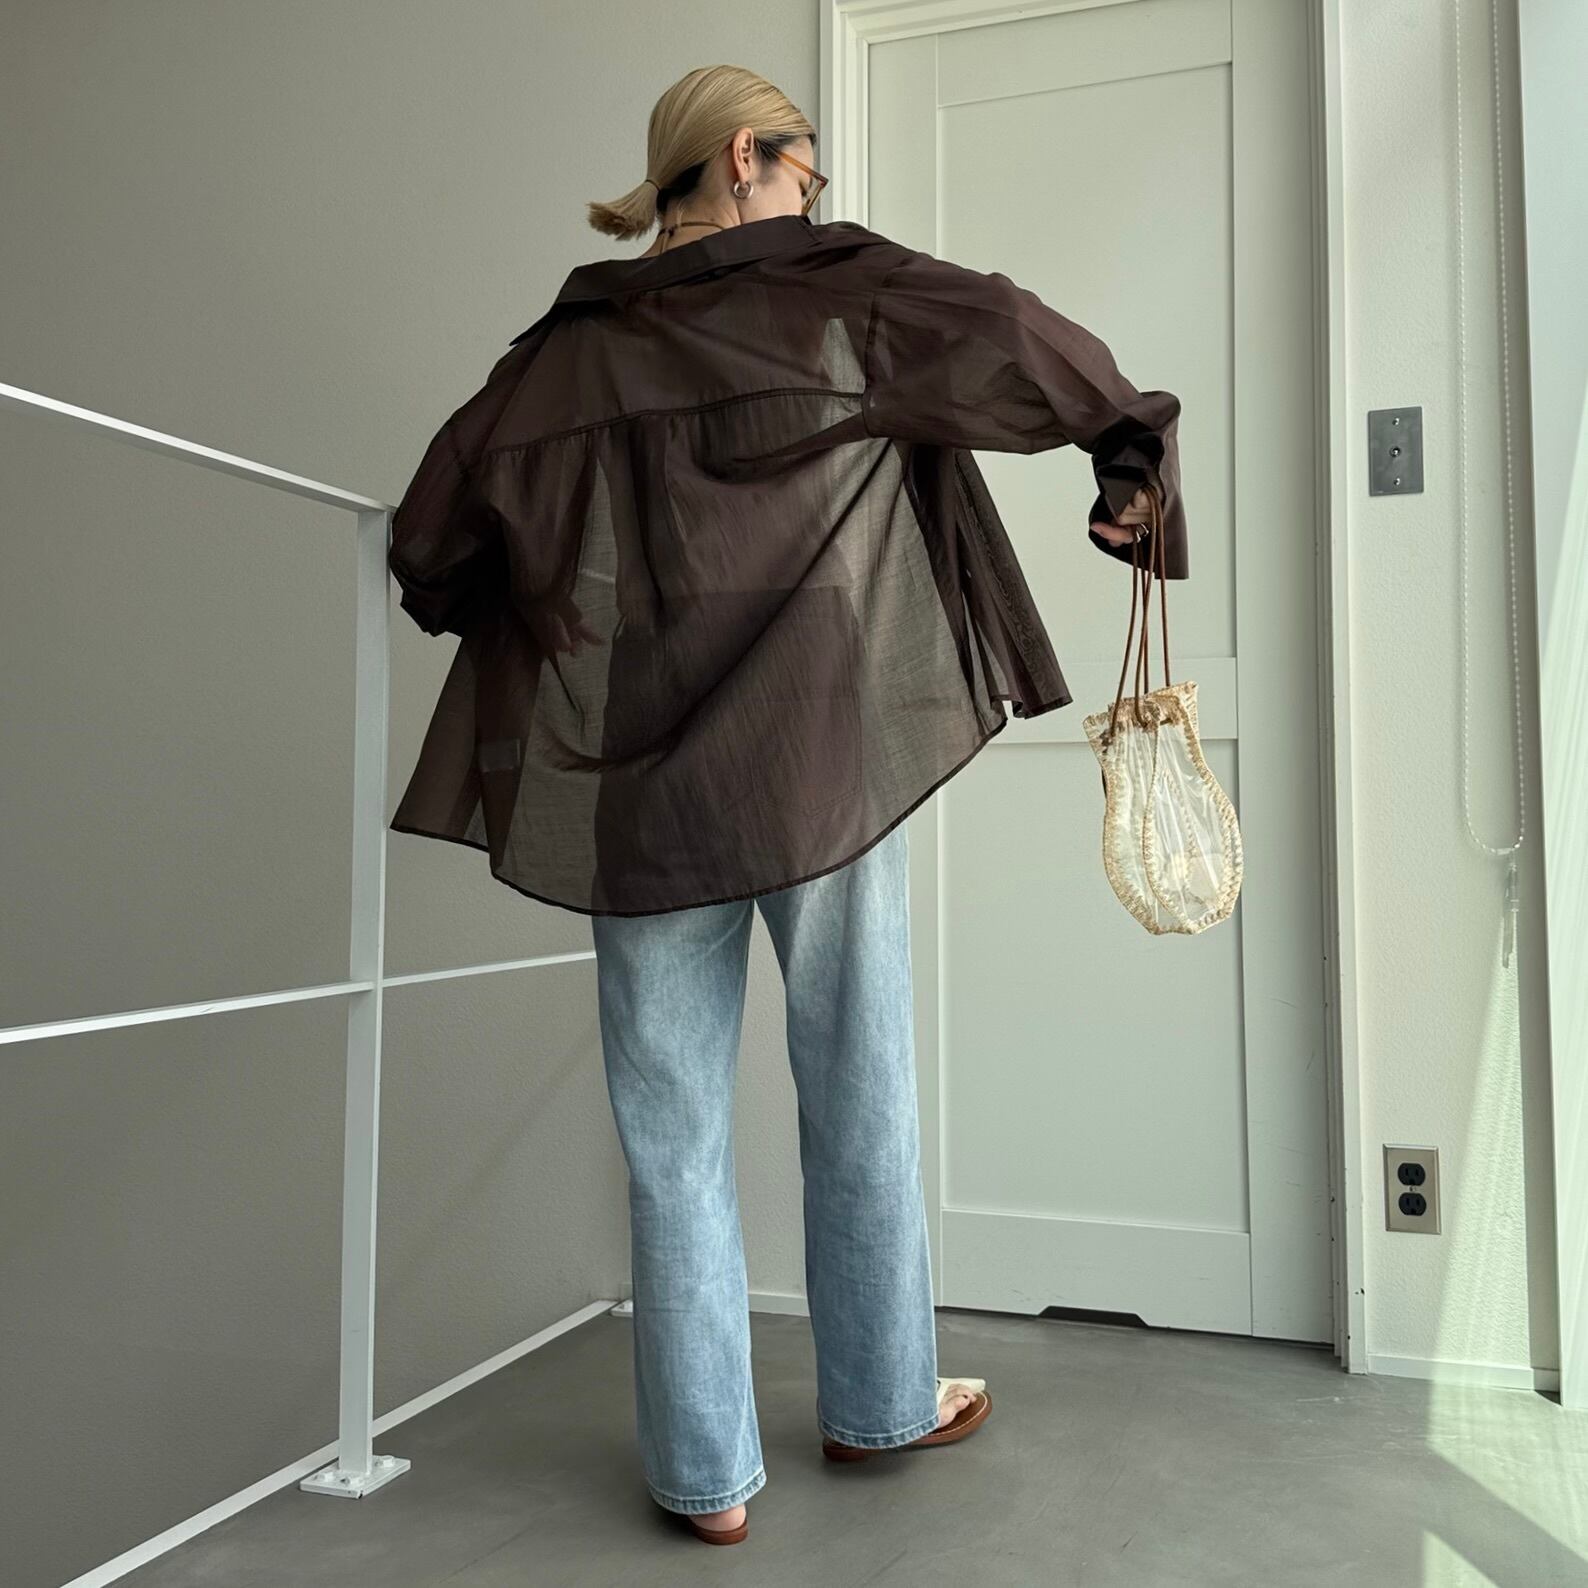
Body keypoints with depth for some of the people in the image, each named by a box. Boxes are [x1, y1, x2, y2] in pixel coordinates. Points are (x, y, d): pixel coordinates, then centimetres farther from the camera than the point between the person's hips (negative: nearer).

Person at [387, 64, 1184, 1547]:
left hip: (631, 790, 2)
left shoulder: (563, 351, 10)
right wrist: (1134, 452, 8)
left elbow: (429, 545, 10)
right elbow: (1022, 344, -8)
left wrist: (514, 619, 29)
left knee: (674, 1132, 10)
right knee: (860, 1099, 14)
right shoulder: (837, 292, 2)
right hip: (824, 763, -2)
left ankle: (705, 1472, 19)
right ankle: (880, 1402, 31)